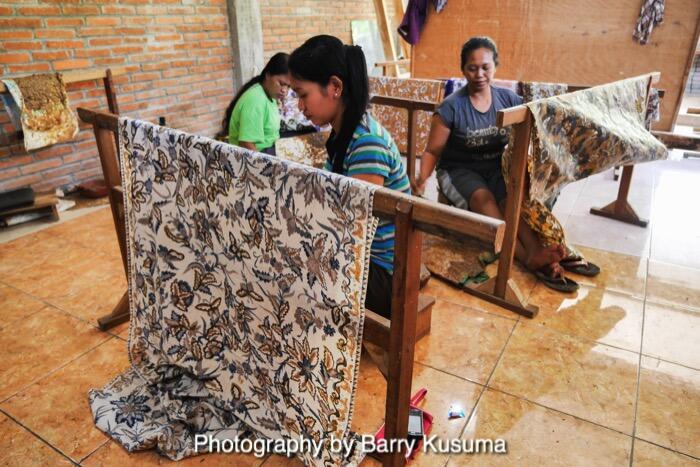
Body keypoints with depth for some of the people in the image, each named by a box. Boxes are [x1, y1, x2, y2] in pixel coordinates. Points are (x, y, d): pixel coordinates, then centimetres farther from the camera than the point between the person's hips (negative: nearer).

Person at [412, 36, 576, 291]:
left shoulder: (509, 99, 1)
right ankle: (527, 257, -46)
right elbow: (432, 151, -7)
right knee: (483, 198, -34)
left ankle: (537, 254, -46)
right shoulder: (451, 107, -10)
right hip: (460, 170, -3)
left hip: (497, 167, 3)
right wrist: (422, 178, -25)